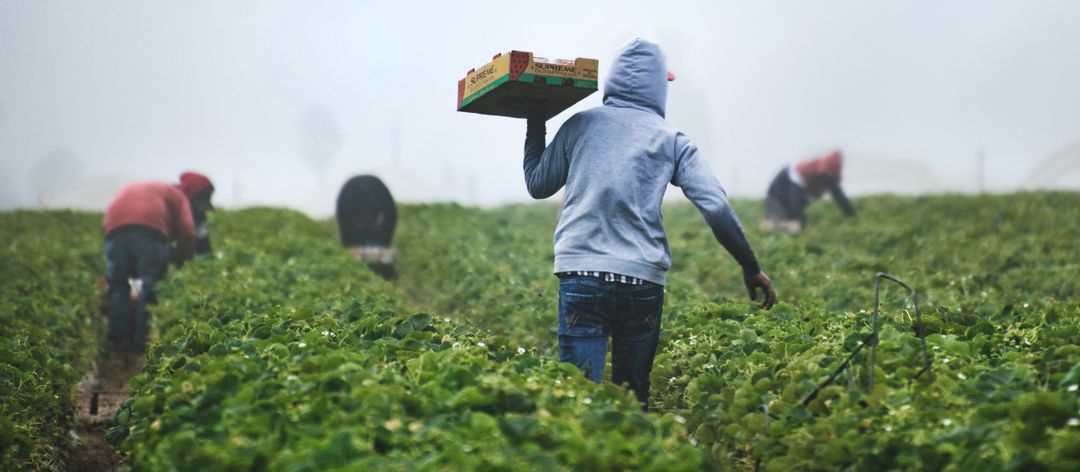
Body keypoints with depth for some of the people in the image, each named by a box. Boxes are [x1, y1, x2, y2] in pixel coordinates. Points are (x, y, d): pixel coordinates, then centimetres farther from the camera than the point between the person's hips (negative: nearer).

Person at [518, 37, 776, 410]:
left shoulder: (579, 125, 9)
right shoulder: (671, 139, 8)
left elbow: (537, 185, 18)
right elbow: (717, 208, 1)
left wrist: (535, 125, 31)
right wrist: (751, 268, 9)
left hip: (581, 273, 0)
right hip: (643, 280, 1)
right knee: (633, 394, 13)